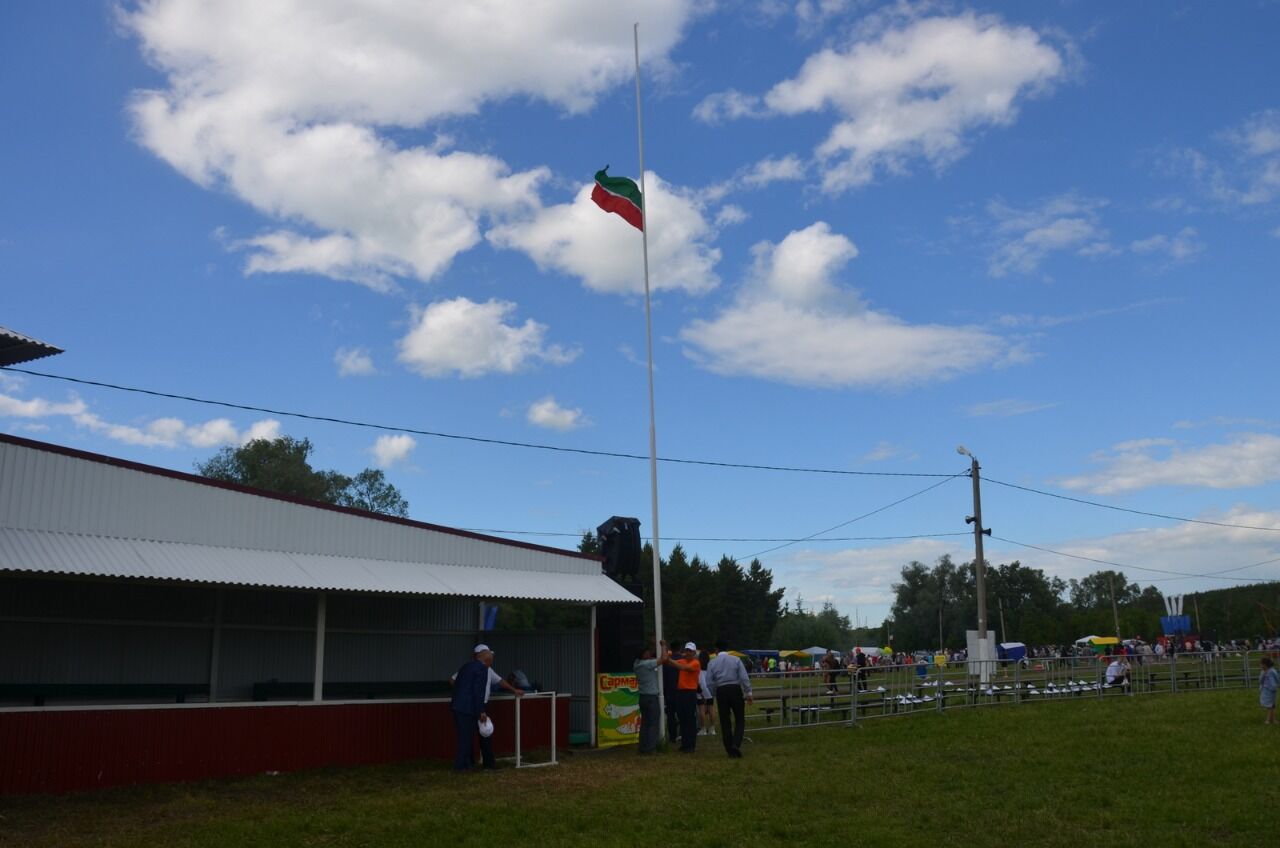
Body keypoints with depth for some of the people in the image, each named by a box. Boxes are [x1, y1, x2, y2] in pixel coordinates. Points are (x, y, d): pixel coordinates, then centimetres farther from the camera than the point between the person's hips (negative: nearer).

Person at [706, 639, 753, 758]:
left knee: (725, 722, 9)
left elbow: (709, 683, 3)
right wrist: (748, 693, 0)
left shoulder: (712, 663, 4)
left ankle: (730, 750, 10)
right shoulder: (735, 660, 1)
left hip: (721, 691, 1)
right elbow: (744, 678, -6)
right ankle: (736, 744, -13)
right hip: (735, 689, -1)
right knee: (740, 719, 7)